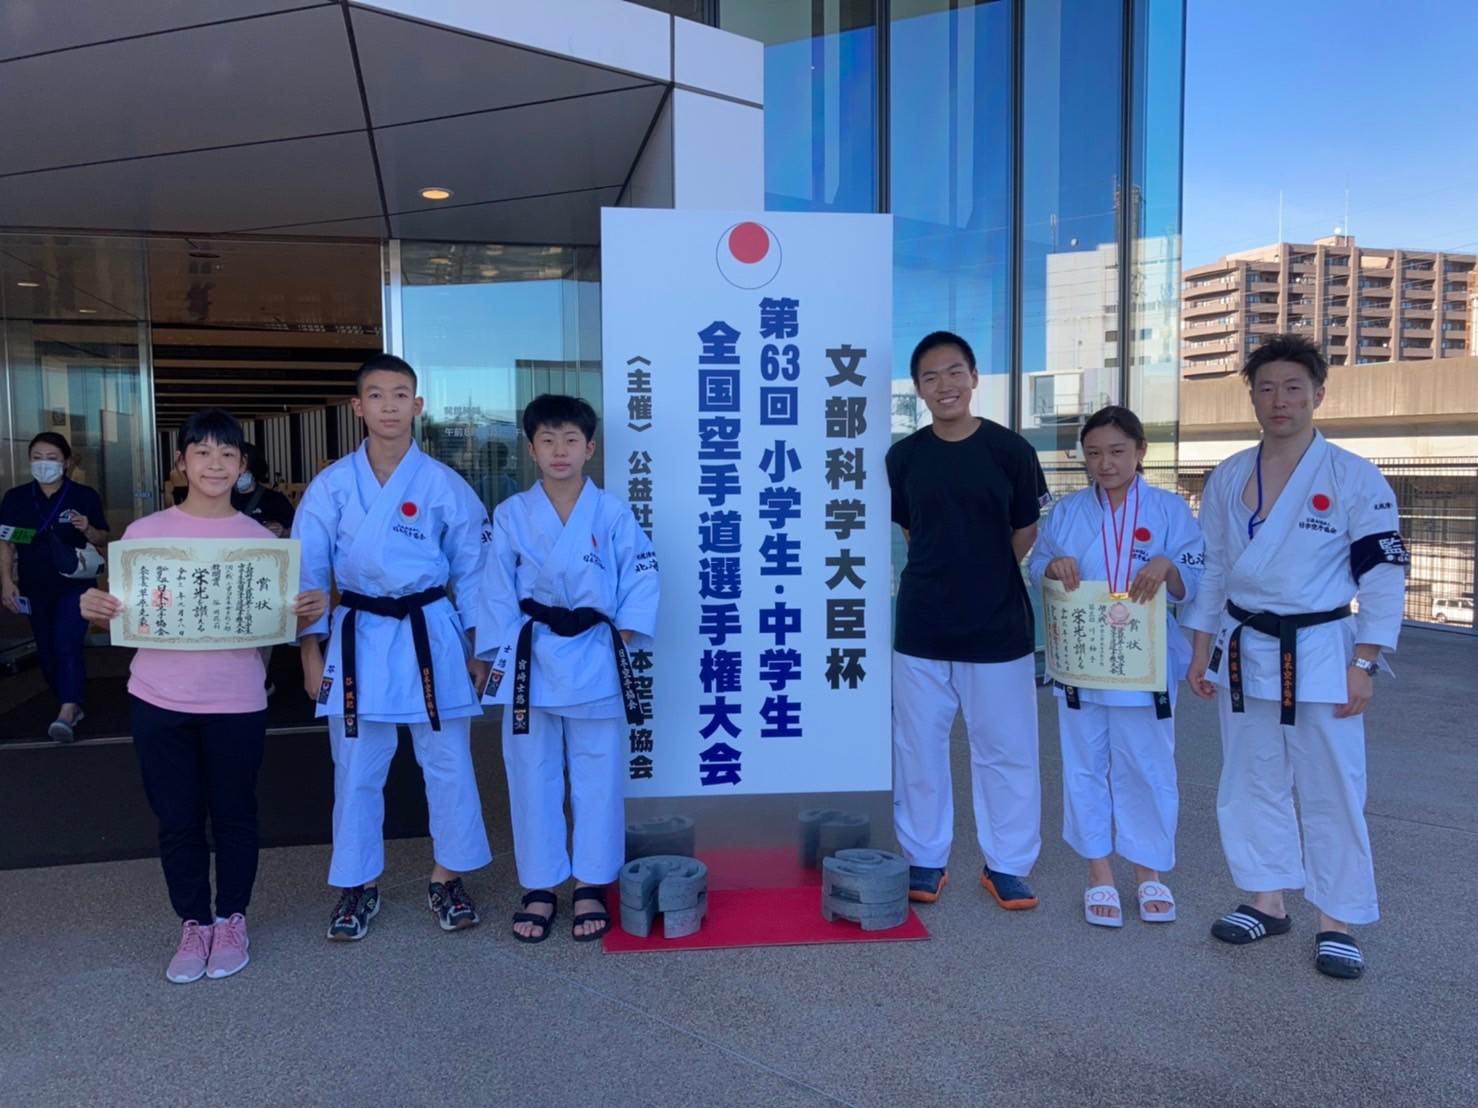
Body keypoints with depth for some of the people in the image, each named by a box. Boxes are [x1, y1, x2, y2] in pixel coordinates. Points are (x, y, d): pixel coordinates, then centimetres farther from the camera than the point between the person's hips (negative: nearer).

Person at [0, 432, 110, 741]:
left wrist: (87, 529, -19)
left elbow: (102, 539, 3)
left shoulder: (85, 496, -4)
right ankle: (72, 707, 26)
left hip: (75, 585, -4)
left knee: (67, 646, -15)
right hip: (35, 589, 4)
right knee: (47, 652, 11)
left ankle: (66, 716, -21)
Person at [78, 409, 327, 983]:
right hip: (159, 700, 1)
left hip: (236, 703, 0)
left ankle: (231, 920, 29)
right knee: (178, 821, 10)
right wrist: (94, 608, -16)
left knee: (233, 816, 11)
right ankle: (194, 924, 28)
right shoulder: (145, 532, 0)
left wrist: (312, 609, -18)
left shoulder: (259, 538, 0)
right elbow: (122, 615, 5)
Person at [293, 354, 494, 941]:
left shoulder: (444, 486, -3)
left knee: (448, 764, 8)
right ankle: (359, 886, 27)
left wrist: (479, 650, 2)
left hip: (431, 636, 0)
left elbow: (472, 570, 3)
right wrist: (311, 650, -1)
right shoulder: (332, 486, -1)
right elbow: (308, 571, 3)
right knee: (356, 771, 9)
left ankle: (446, 878, 27)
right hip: (359, 636, 1)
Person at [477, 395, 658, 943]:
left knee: (598, 775, 7)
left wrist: (621, 637, -10)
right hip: (531, 658, 1)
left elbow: (641, 579, -1)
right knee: (532, 776, 8)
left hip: (596, 660, 0)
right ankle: (539, 890, 23)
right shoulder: (511, 515, 0)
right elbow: (498, 593, 0)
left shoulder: (613, 513, -2)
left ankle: (591, 887, 23)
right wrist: (502, 656, -5)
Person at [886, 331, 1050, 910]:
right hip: (922, 628, 2)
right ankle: (924, 861, 25)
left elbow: (1025, 537, 5)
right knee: (919, 748, 10)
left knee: (1006, 749, 6)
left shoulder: (1010, 450, -4)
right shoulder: (903, 457, 2)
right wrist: (943, 580, 5)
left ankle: (1007, 866, 23)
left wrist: (986, 584, 3)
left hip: (999, 628, -2)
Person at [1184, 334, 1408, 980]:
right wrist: (1202, 650, 7)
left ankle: (1337, 921, 19)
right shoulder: (1227, 479, 4)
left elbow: (1384, 576, -7)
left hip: (1320, 653, -4)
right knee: (1251, 783, 12)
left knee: (1331, 792, 3)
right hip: (1244, 652, 4)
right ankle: (1267, 902, 28)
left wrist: (1362, 665, -11)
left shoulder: (1355, 479, -8)